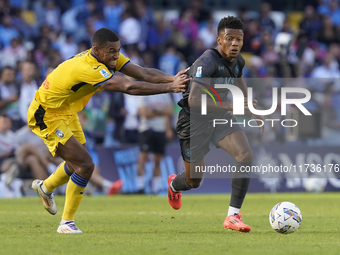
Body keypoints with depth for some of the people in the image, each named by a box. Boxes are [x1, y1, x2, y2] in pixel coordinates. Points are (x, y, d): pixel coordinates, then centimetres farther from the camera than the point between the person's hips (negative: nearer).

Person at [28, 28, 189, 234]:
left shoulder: (108, 58, -7)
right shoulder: (89, 68, -35)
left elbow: (143, 73, -15)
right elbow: (128, 87, -41)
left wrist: (172, 78, -32)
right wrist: (169, 87, -42)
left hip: (67, 112, 10)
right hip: (46, 116, -10)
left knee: (79, 163, 21)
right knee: (85, 165, -15)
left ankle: (45, 187, 50)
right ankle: (67, 223, -2)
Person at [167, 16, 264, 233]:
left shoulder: (237, 61, -1)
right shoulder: (207, 62, -27)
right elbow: (194, 100, -37)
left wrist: (254, 111, 23)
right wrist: (231, 106, -39)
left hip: (220, 117, 6)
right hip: (195, 121, -6)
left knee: (246, 156, -20)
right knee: (194, 182, 6)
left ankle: (233, 216, -15)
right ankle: (174, 184, 47)